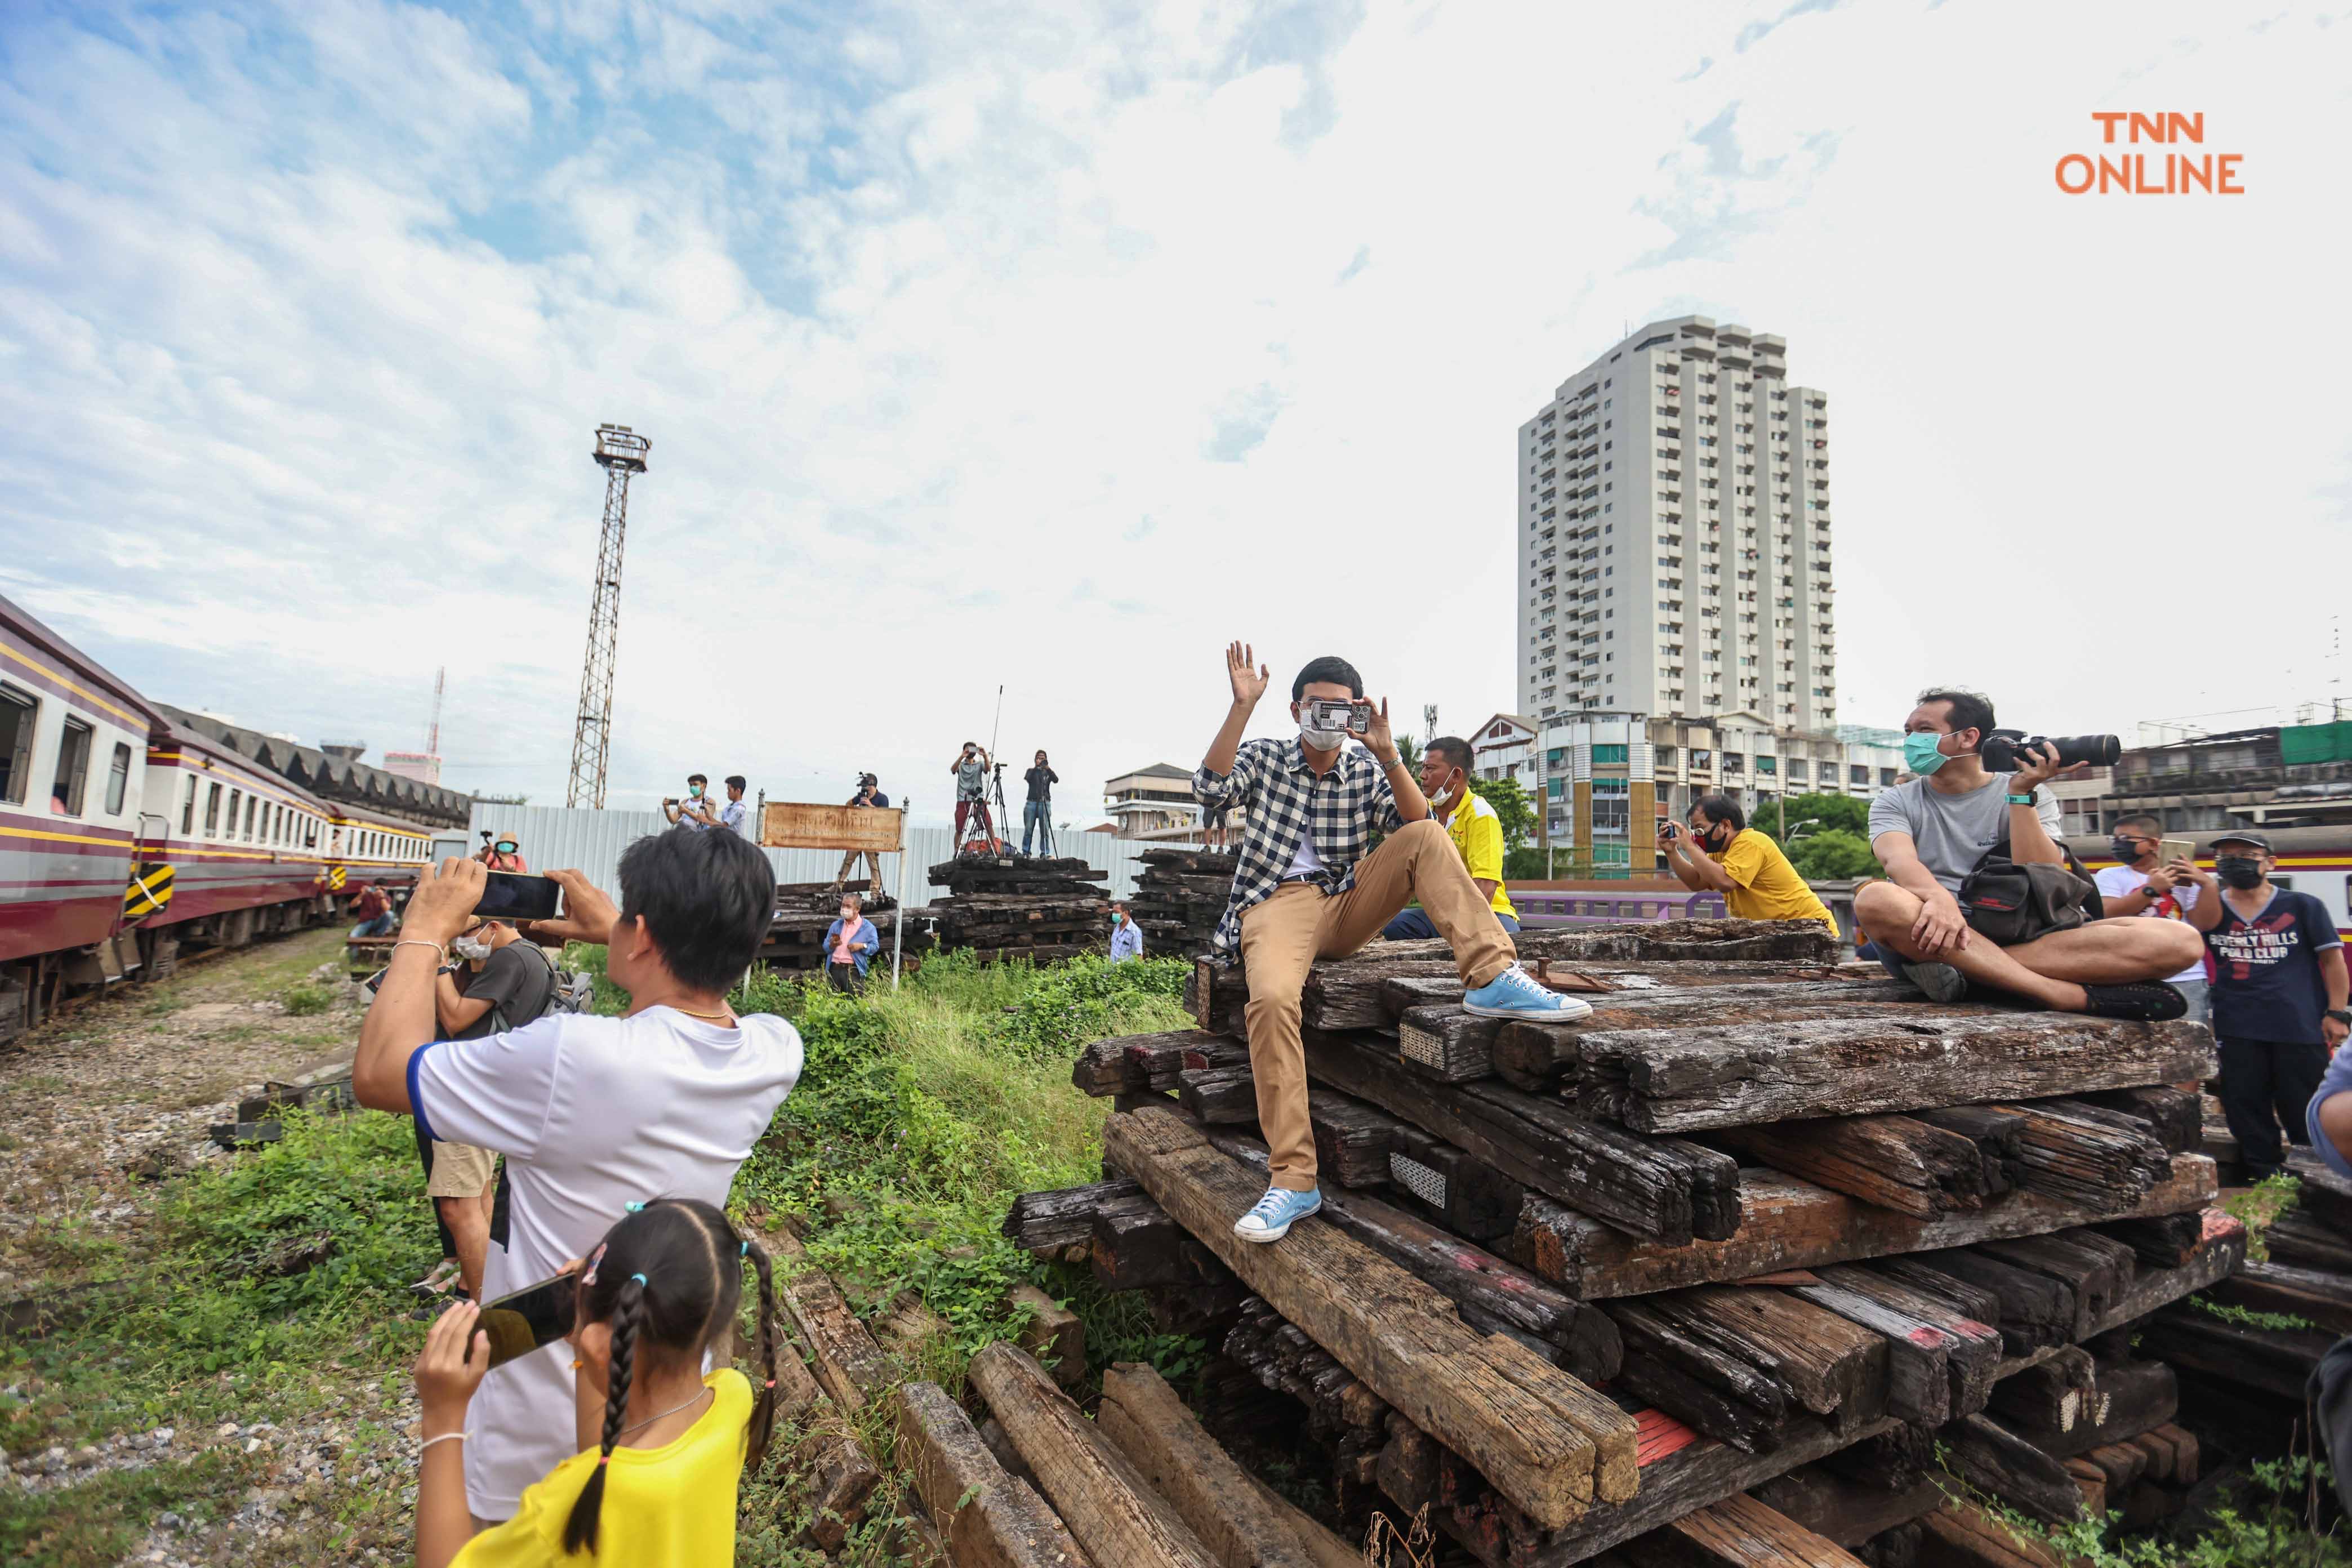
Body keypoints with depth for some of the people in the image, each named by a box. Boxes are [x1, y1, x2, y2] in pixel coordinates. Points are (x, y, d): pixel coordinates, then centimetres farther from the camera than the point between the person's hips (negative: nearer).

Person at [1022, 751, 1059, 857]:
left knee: (1045, 830, -6)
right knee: (1028, 829, -3)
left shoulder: (1048, 772, 15)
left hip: (1045, 803, 0)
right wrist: (1036, 767, -12)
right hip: (1031, 802, 0)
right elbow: (1027, 778, -6)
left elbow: (1056, 780, -5)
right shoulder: (1031, 771, 16)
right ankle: (1026, 852, 3)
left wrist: (1048, 768, -17)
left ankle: (1045, 853, -3)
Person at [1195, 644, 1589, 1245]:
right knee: (1272, 998, -34)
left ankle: (1494, 980, -26)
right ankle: (1293, 1179, -28)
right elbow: (1209, 788, -14)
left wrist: (1388, 756, -17)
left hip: (1347, 909, 3)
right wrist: (1241, 706, -20)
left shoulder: (1367, 771, 12)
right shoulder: (1263, 758, 7)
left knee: (1427, 836, -16)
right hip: (1277, 907, -3)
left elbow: (1416, 830, -4)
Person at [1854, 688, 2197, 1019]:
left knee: (2178, 941, -20)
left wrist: (2021, 793, -12)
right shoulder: (1896, 801, 7)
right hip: (1932, 936, -2)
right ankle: (2074, 997, -32)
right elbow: (1899, 861, -15)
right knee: (1876, 900, -37)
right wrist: (1940, 899, -36)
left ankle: (1958, 970, -33)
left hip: (2019, 935, 2)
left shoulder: (2032, 796, 9)